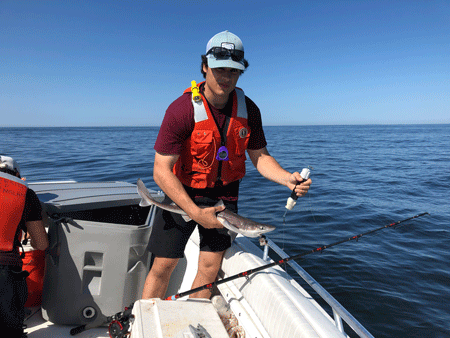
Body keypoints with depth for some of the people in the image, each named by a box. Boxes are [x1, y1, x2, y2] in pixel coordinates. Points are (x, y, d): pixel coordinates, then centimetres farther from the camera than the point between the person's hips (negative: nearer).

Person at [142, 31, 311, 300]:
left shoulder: (248, 110, -7)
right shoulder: (182, 110, -21)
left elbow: (260, 156, 1)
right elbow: (162, 171, -21)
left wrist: (287, 178, -19)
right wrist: (195, 212, -27)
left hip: (224, 195, 3)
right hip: (183, 193, -3)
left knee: (210, 268, 6)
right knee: (163, 266, 2)